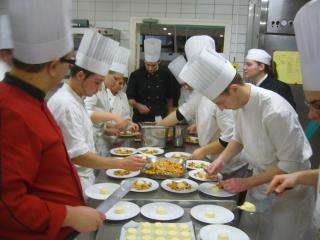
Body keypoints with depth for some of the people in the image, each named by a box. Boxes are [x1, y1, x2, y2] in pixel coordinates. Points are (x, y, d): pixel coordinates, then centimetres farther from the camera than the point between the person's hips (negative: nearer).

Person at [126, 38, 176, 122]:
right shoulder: (136, 75, -3)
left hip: (161, 119, 2)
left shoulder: (166, 76, 3)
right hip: (141, 120, -1)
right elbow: (129, 98, 1)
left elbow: (170, 97, 12)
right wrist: (137, 105, -18)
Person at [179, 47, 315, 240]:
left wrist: (247, 182, -19)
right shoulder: (240, 102, -8)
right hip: (260, 179, 6)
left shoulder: (277, 112, -31)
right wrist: (222, 159, -7)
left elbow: (291, 164, -24)